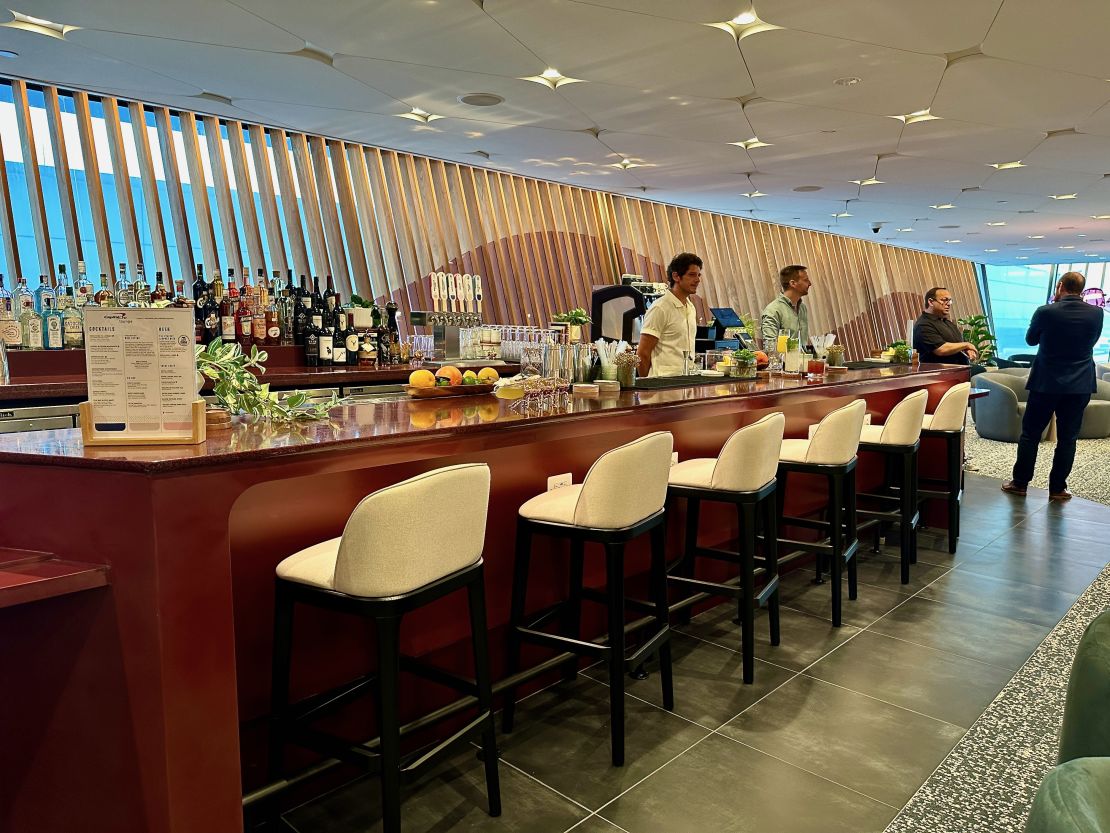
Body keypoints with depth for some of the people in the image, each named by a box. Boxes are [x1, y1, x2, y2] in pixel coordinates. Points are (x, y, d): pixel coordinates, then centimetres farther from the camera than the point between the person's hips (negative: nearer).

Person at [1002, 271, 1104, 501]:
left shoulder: (1046, 312, -12)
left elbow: (1030, 340, 4)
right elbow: (1092, 341, 14)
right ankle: (1057, 488, 13)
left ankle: (1020, 482, 14)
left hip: (1046, 383, -2)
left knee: (1030, 433, 9)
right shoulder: (1096, 313, -4)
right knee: (1067, 438, 8)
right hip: (1080, 386, 2)